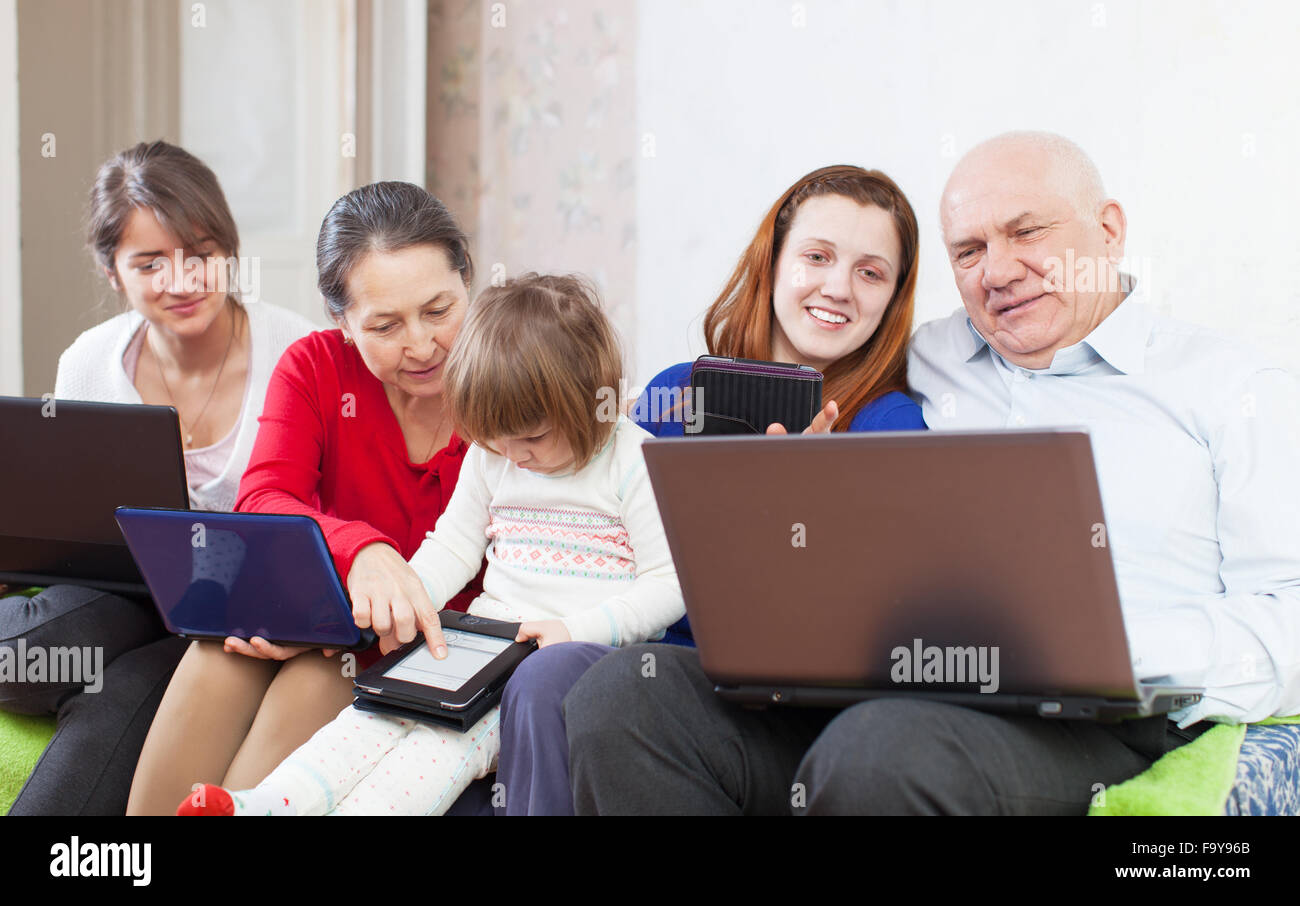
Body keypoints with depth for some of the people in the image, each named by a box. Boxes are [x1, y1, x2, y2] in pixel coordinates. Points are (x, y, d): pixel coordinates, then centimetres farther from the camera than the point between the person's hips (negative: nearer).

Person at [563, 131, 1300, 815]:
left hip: (1091, 722, -4)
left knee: (885, 748, -38)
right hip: (863, 694, 5)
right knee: (623, 697, -19)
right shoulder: (921, 365, 24)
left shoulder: (1235, 391, 12)